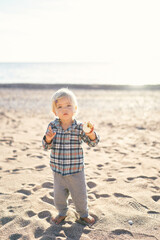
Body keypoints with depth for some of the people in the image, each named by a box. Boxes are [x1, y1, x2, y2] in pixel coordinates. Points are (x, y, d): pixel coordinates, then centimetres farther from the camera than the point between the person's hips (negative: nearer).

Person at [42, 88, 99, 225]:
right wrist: (48, 139, -29)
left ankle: (84, 214, 42)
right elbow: (46, 146, -7)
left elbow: (92, 143, -8)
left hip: (76, 170, -1)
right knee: (59, 196, 16)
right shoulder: (52, 126, -7)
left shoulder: (79, 127, -11)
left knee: (80, 195, 13)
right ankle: (62, 213, 46)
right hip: (58, 170, 2)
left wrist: (91, 135, -30)